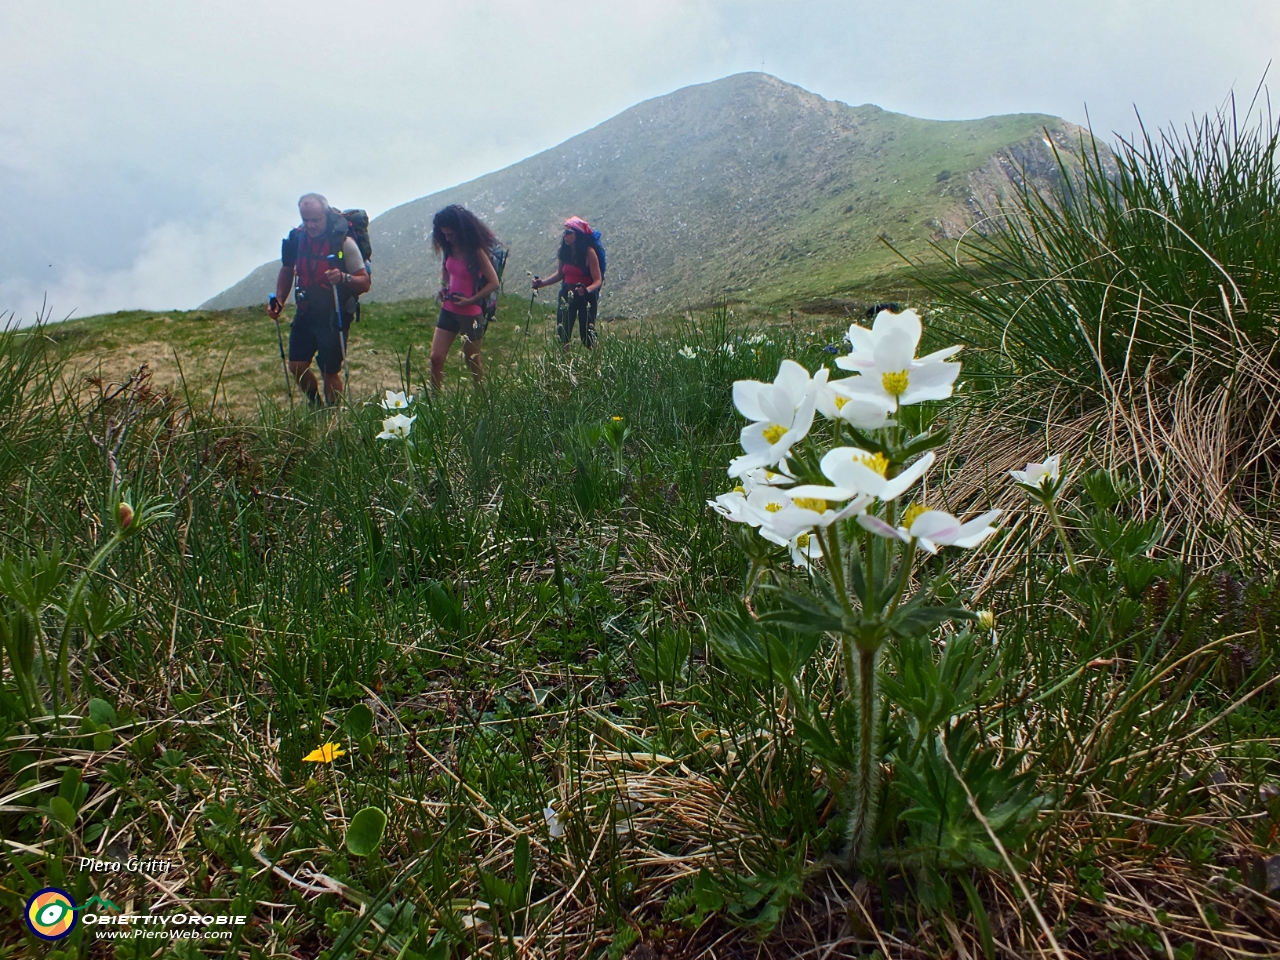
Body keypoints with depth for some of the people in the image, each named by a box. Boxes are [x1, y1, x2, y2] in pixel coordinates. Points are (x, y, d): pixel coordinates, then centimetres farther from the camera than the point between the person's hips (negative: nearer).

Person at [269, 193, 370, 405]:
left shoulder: (343, 242, -14)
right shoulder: (296, 238, -2)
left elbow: (364, 283, -14)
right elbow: (287, 271, 15)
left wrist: (343, 277, -33)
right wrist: (279, 300, 2)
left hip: (334, 316, -4)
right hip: (305, 314, 5)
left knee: (330, 373, 0)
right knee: (296, 366, 3)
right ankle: (315, 407, 27)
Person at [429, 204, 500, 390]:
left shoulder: (476, 251, -16)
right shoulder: (450, 248, 2)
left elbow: (493, 282, -16)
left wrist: (470, 300, -21)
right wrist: (443, 286, 3)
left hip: (470, 313, -6)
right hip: (448, 310, 6)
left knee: (473, 362, 8)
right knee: (436, 358, 0)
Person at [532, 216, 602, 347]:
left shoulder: (589, 252, -16)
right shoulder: (564, 251, 1)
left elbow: (598, 280, -17)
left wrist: (587, 289, -37)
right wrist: (543, 282, 2)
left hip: (586, 296, -5)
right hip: (567, 294, 5)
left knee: (587, 333, -2)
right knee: (562, 332, 3)